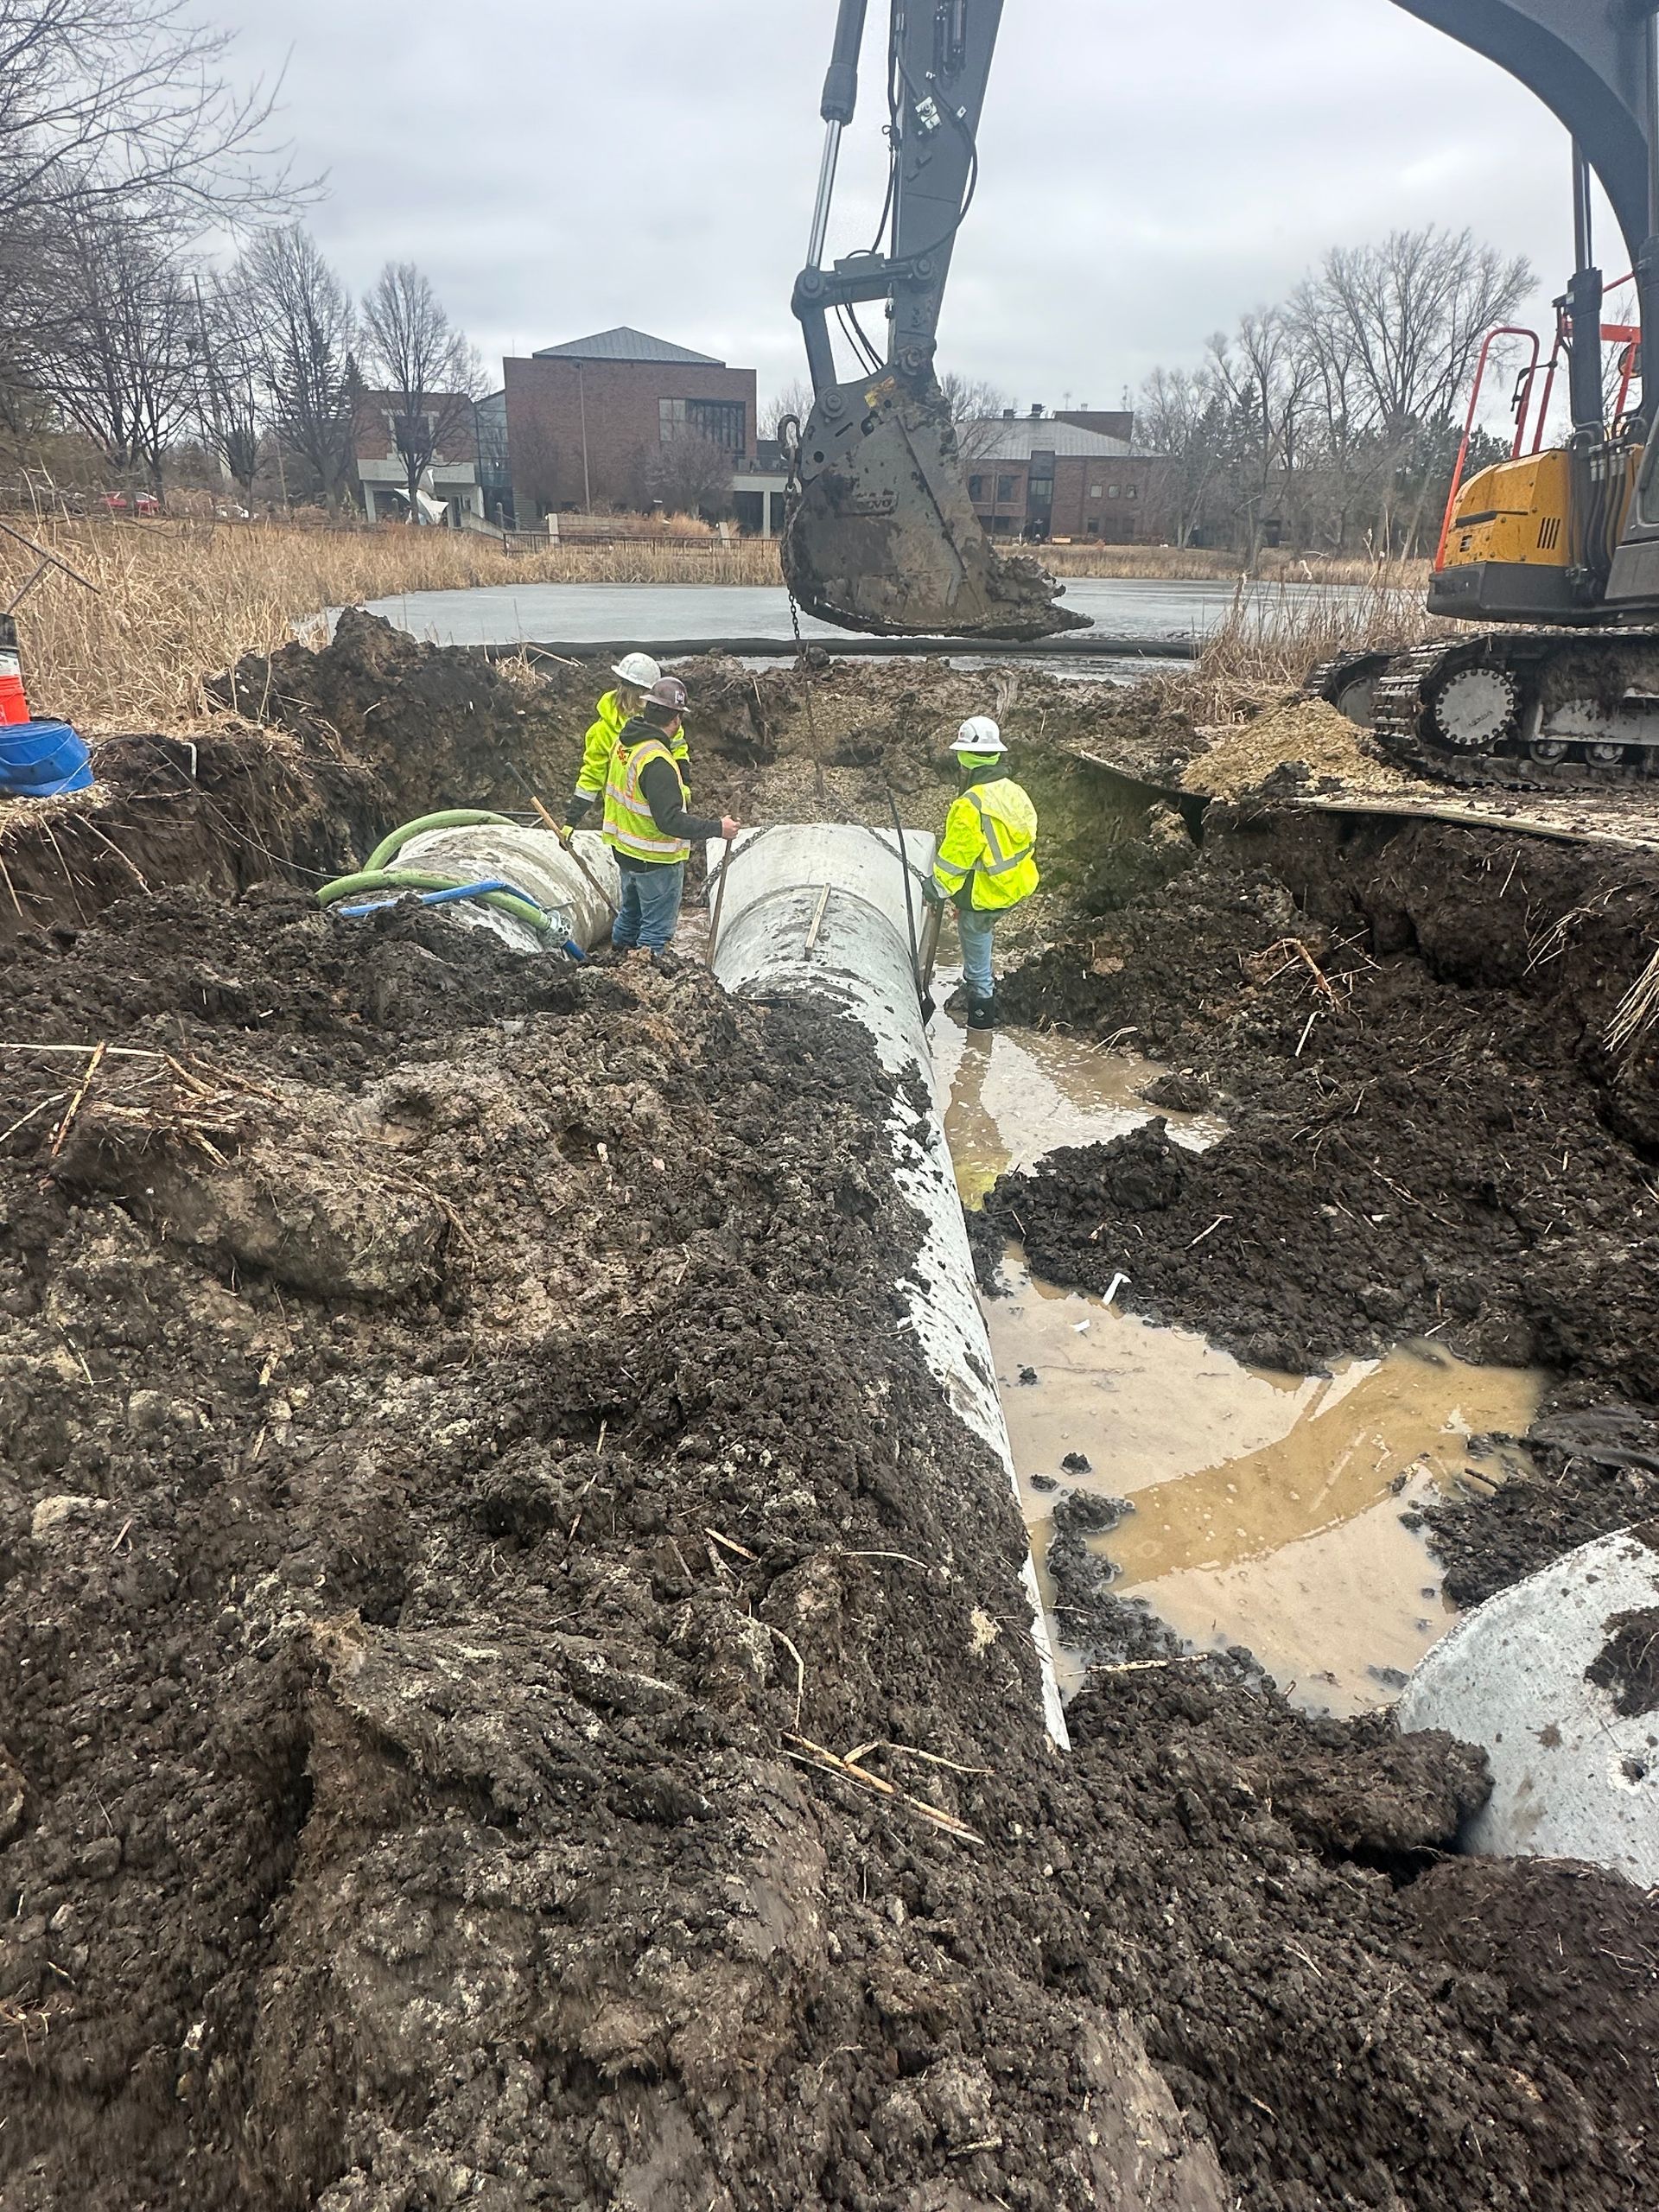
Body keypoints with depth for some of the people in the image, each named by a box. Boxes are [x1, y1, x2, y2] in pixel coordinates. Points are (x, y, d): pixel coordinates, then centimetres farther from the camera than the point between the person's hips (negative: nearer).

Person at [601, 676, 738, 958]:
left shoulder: (624, 740, -1)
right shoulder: (657, 762, -29)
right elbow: (671, 821, -32)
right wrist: (717, 829, -27)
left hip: (624, 850, 9)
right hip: (656, 860, -9)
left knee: (631, 911, 28)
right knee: (657, 926, 5)